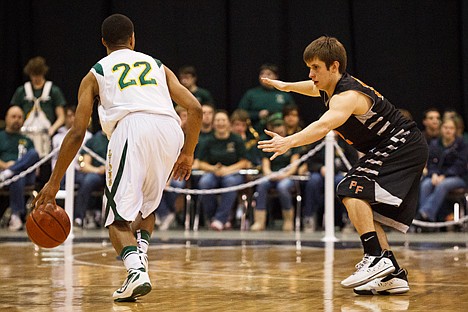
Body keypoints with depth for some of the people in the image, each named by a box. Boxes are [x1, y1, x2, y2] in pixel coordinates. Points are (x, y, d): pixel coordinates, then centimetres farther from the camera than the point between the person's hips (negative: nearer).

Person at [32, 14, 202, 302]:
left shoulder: (96, 73, 24)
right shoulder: (157, 66, 32)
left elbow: (78, 132, 17)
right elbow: (195, 108, 19)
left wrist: (54, 183, 20)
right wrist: (188, 153, 32)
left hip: (132, 128, -3)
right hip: (170, 130, 3)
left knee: (119, 216, 4)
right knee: (147, 206, 26)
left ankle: (136, 271, -22)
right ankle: (141, 255, 2)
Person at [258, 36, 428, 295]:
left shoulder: (347, 96, -25)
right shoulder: (331, 87, 5)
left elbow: (324, 126, -45)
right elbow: (315, 87, 33)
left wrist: (289, 142, -58)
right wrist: (287, 86, 48)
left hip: (401, 145, -11)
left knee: (352, 191, -26)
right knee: (365, 211, 8)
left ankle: (376, 257, -32)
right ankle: (393, 275, 8)